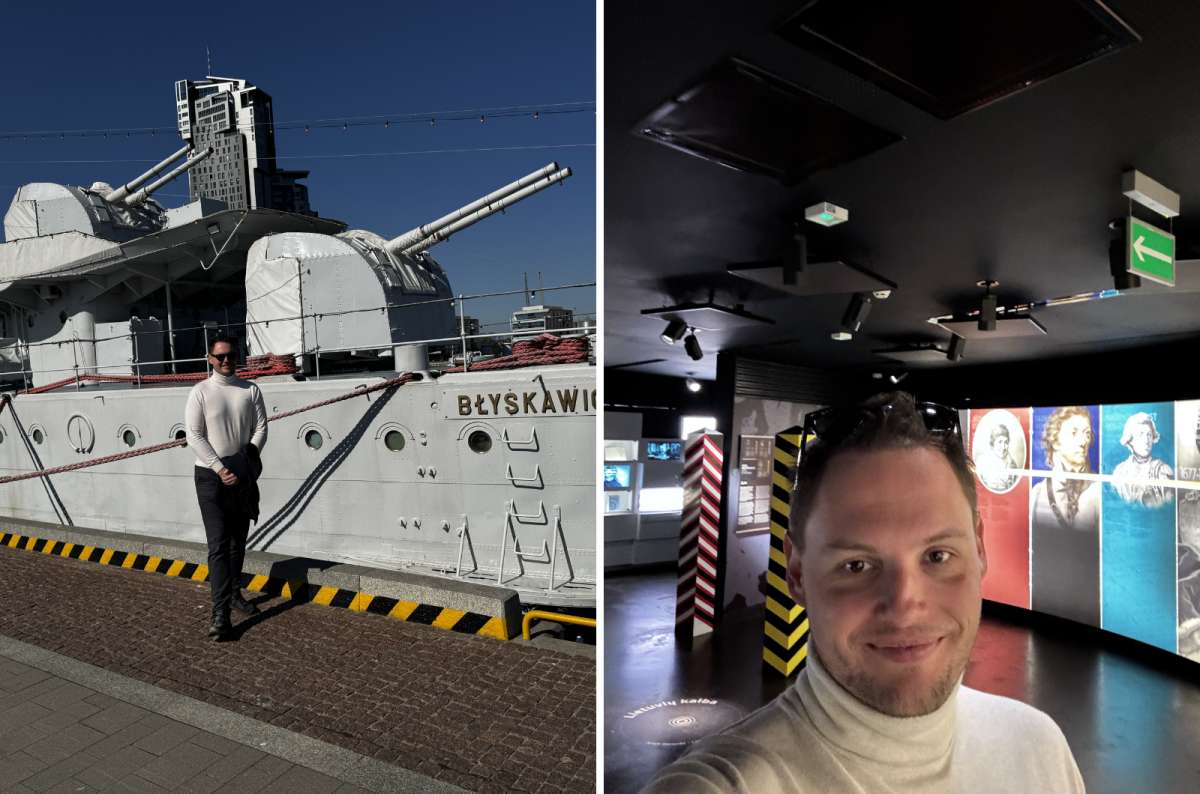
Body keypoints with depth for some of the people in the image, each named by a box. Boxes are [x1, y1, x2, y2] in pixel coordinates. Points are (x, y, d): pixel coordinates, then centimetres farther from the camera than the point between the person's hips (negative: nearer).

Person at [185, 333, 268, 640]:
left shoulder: (250, 390, 5)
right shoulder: (200, 392, -4)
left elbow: (260, 428, 2)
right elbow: (194, 435, -10)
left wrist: (250, 455, -15)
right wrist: (220, 468, -17)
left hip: (243, 475, 4)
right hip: (211, 476, -4)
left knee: (238, 541, 15)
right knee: (218, 545, -9)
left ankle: (234, 594, 31)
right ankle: (220, 614, -9)